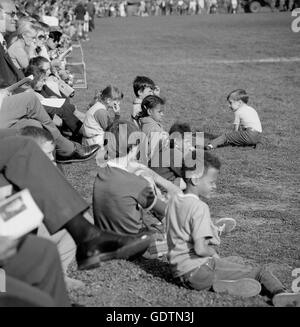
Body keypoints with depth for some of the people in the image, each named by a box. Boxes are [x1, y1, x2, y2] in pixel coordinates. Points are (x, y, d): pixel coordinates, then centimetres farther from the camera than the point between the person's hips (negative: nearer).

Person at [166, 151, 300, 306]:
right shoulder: (199, 207, -18)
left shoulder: (173, 201, 8)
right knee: (261, 272, -6)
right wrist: (212, 252, -5)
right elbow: (200, 249, -26)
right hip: (198, 271, -9)